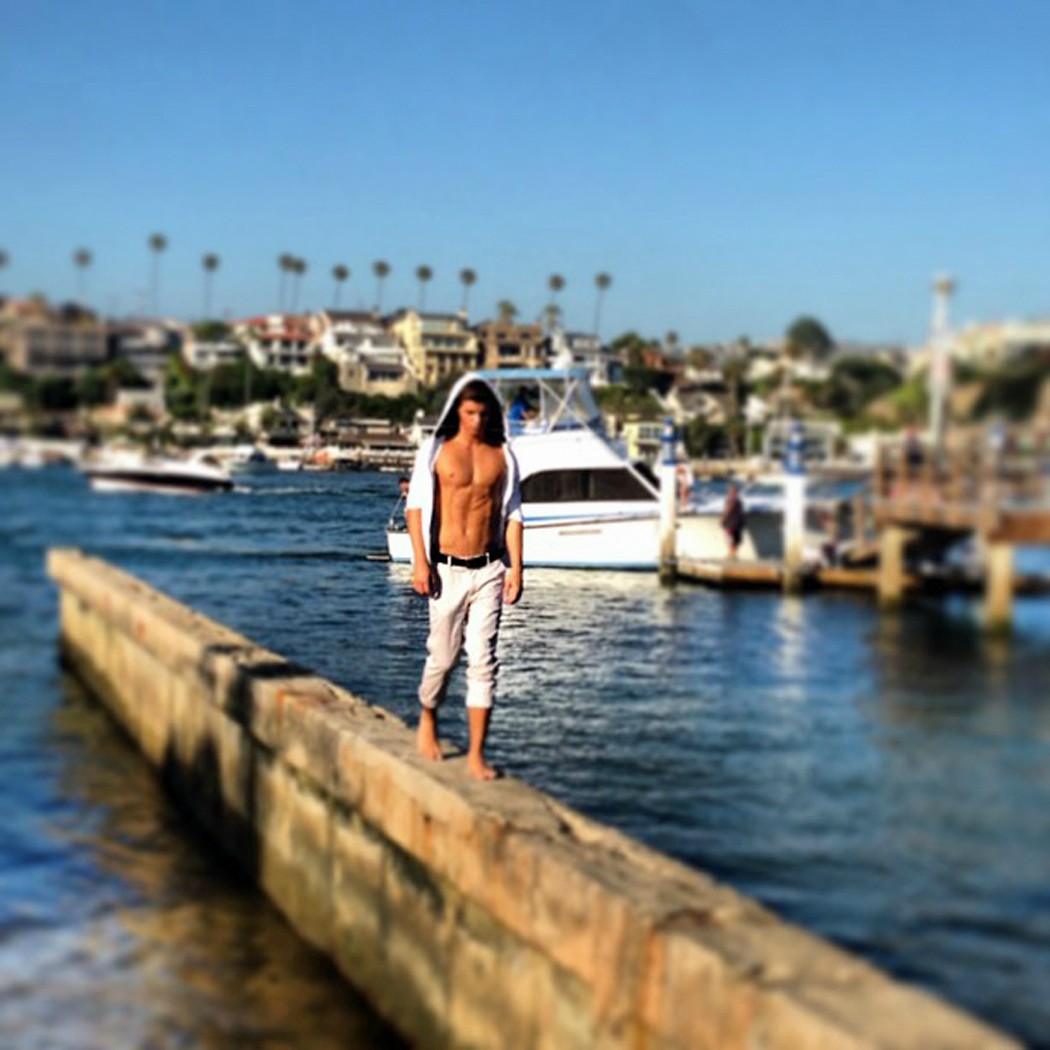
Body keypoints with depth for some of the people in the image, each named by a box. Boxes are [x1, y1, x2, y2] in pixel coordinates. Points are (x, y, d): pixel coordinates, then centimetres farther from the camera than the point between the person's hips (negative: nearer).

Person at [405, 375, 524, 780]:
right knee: (443, 656, 6)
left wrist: (516, 568, 2)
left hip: (489, 569, 2)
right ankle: (427, 720, 36)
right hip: (447, 569, -2)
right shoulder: (436, 452, 0)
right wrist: (420, 562, -10)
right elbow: (416, 507, -2)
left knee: (483, 661, -3)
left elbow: (512, 514, 9)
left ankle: (476, 755, 2)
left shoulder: (502, 456, 7)